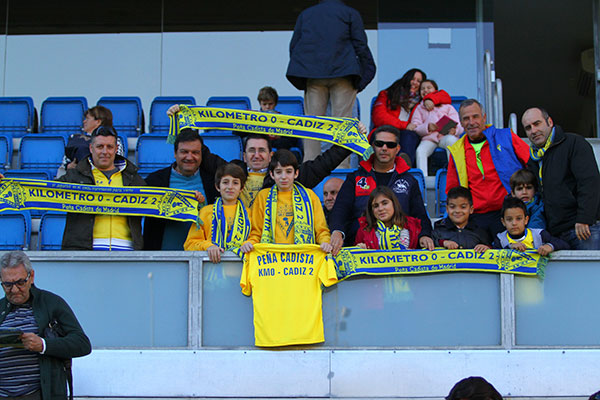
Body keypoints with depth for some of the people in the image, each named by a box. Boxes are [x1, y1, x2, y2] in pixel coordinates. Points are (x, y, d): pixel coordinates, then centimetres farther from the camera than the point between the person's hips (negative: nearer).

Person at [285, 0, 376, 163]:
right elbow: (361, 46, 2)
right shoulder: (351, 13, 10)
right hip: (343, 72, -2)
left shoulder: (305, 14, 17)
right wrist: (367, 72, 9)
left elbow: (293, 46, 13)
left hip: (313, 75, 2)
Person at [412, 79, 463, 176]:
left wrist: (454, 130, -18)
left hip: (446, 136, -1)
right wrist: (427, 127, -15)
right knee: (420, 151, -32)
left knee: (451, 140, -37)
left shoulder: (447, 106, 18)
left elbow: (460, 126, 8)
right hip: (429, 138, 1)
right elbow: (415, 127, 7)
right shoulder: (419, 108, 23)